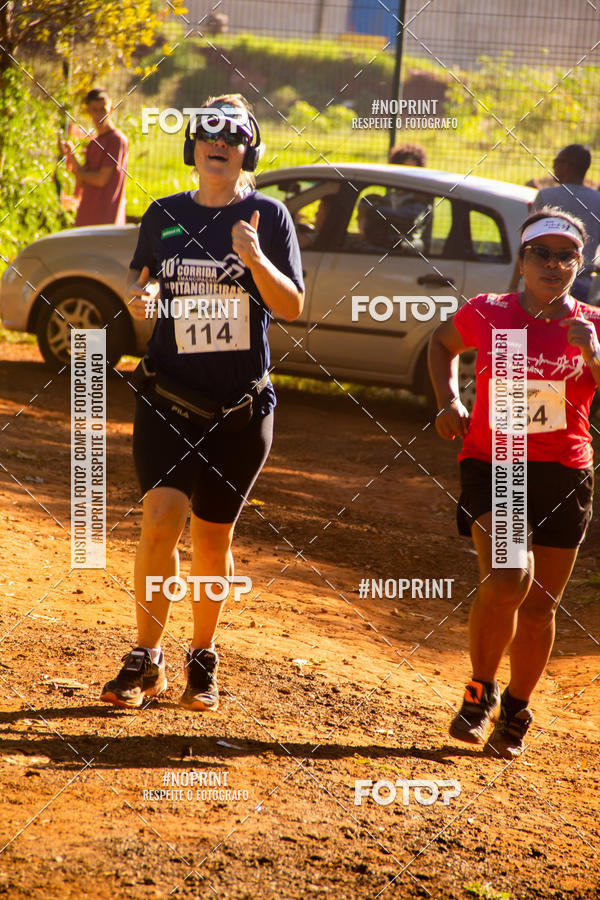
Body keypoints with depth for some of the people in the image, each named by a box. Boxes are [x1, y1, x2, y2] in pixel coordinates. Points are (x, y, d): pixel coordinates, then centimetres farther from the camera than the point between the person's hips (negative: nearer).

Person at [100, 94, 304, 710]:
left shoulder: (268, 216, 0)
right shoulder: (164, 215, 7)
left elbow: (292, 306, -5)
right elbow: (139, 276, 19)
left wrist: (255, 258, -22)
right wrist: (136, 294, -4)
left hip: (241, 407, -1)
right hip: (168, 398, 1)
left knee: (212, 538, 6)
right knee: (161, 520, -14)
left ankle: (203, 660, 24)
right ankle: (146, 660, 0)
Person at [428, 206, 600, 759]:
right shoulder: (486, 315, -1)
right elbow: (442, 344, 21)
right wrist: (449, 400, 7)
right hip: (492, 464, -2)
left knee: (540, 604, 9)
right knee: (508, 579, -22)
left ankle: (516, 712, 31)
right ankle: (480, 689, 3)